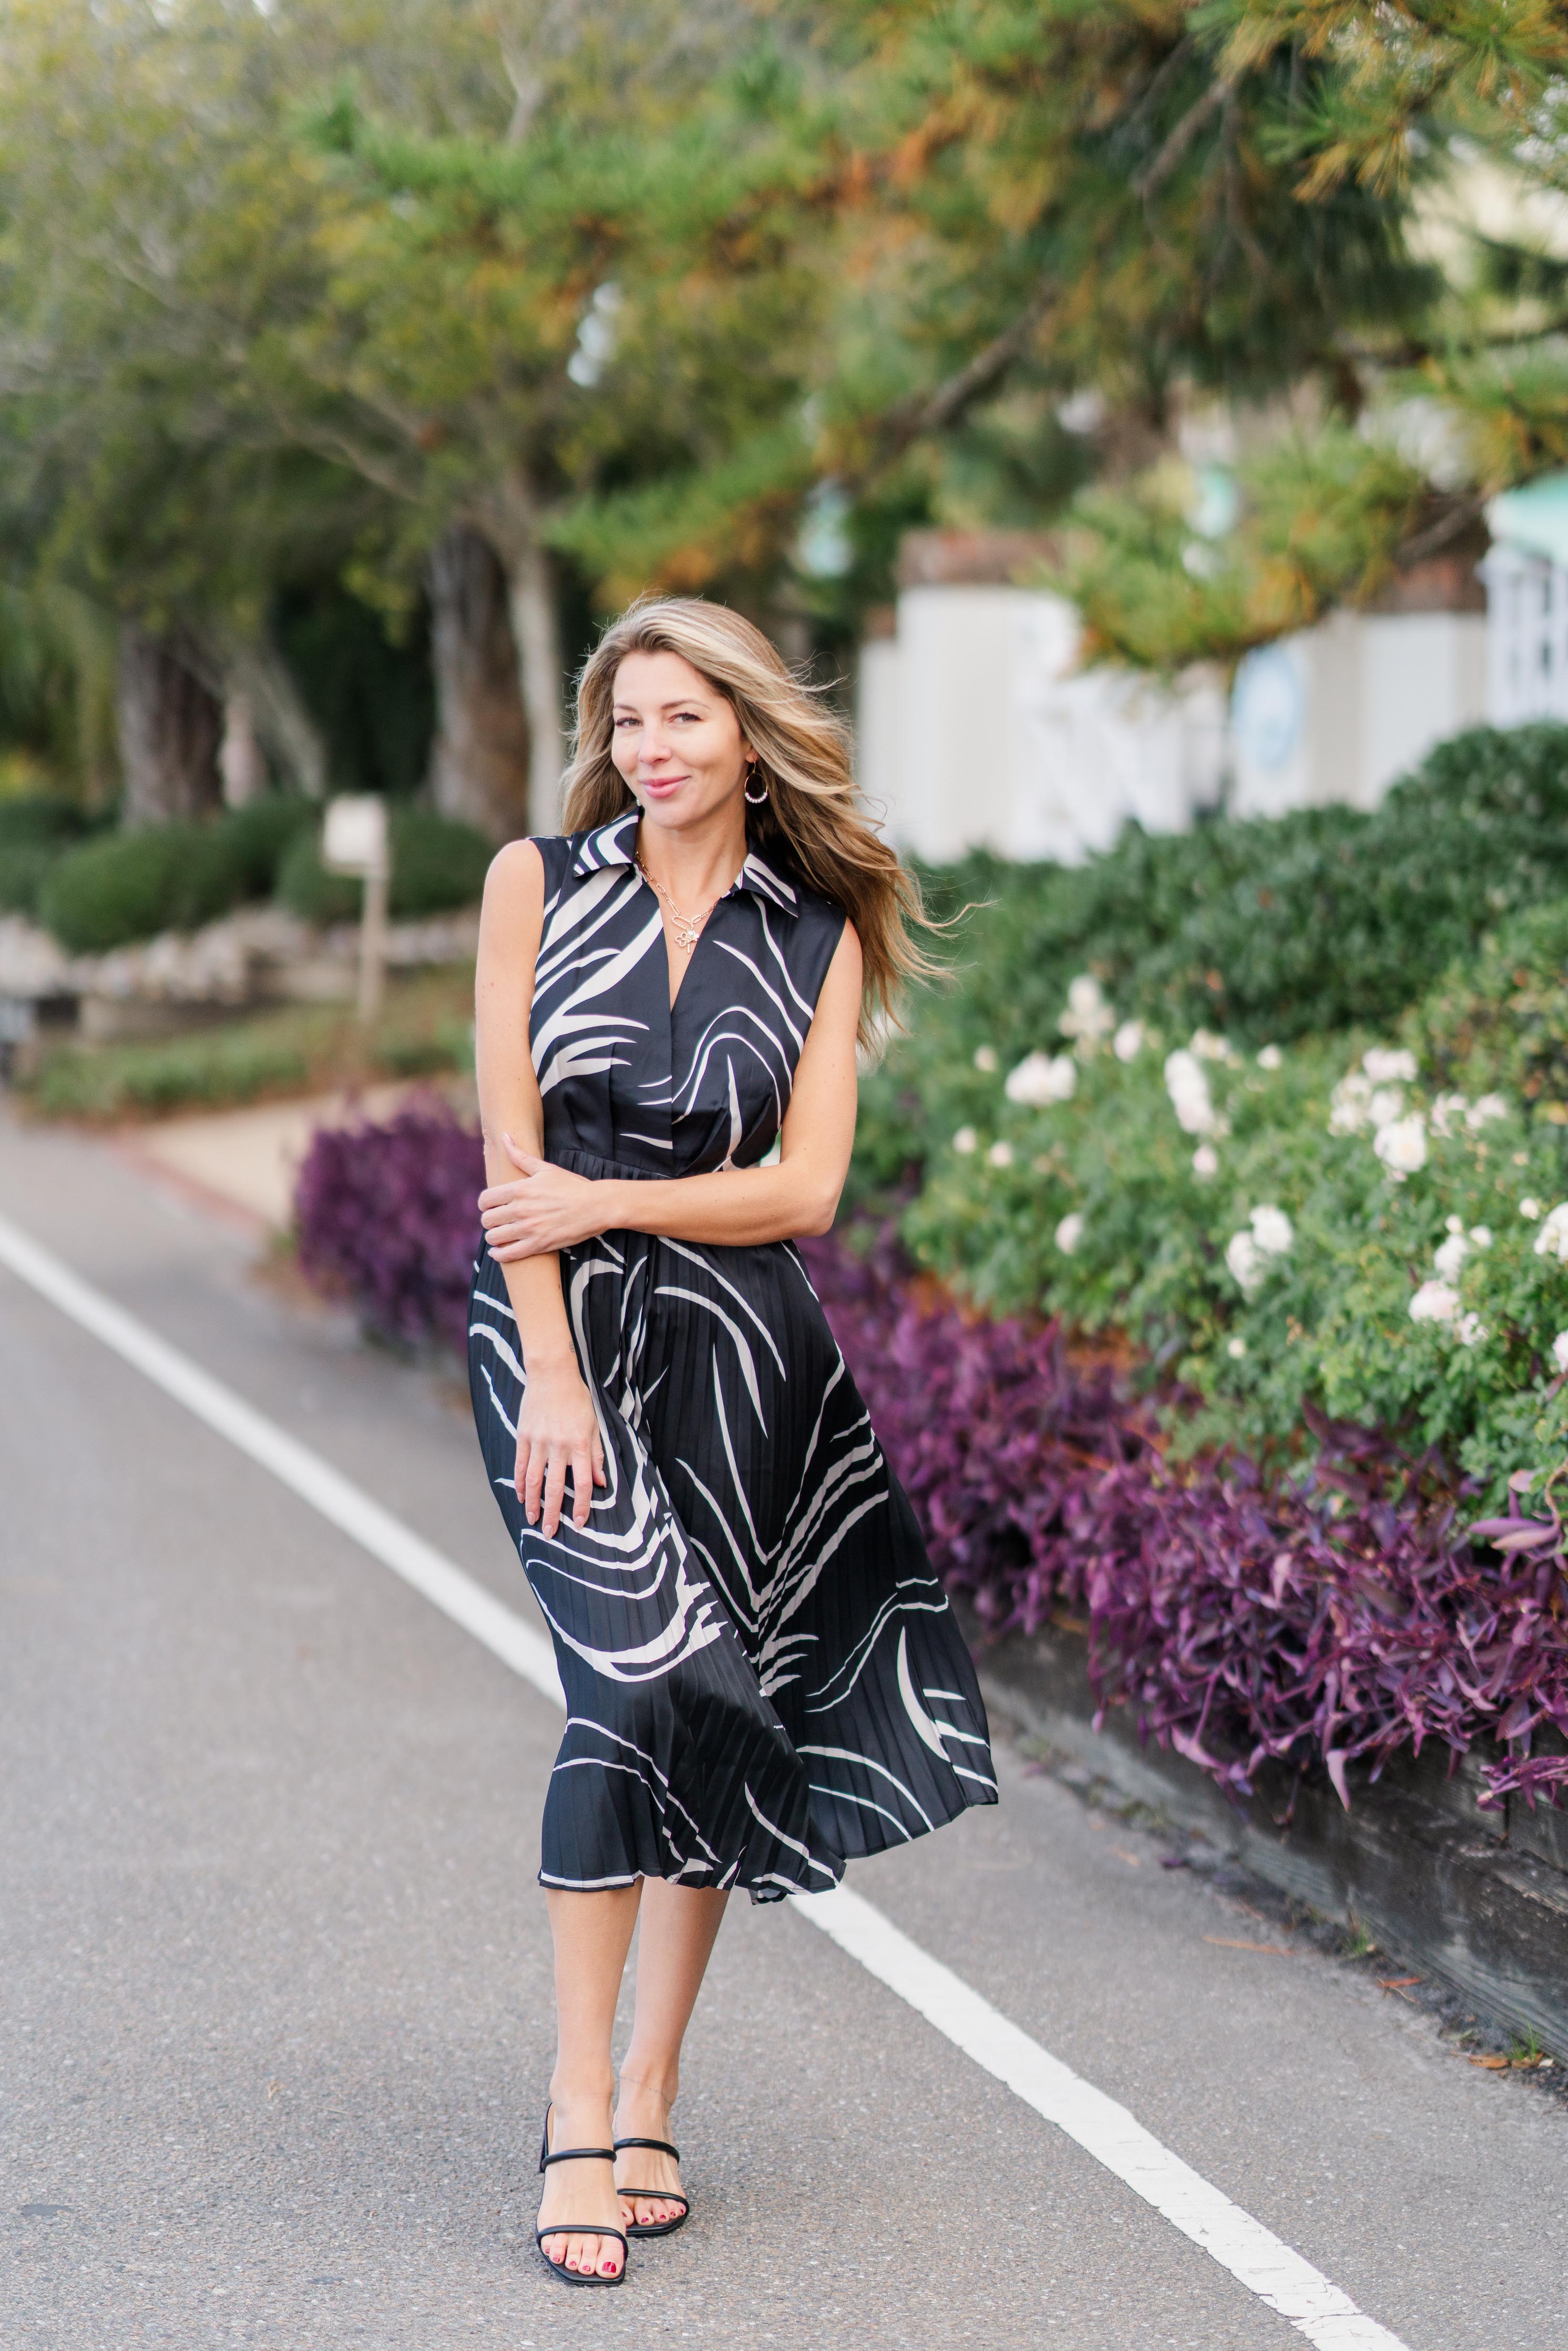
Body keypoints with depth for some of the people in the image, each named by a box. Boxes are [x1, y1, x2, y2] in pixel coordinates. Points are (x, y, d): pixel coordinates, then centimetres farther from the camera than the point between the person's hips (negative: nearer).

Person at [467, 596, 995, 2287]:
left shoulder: (821, 934, 7)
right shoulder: (538, 881, 3)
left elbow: (805, 1188, 0)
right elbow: (512, 1150, -3)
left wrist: (607, 1201, -10)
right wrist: (551, 1373, -11)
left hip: (738, 1342, 2)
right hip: (556, 1323, -2)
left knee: (708, 1709, 3)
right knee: (644, 1674, -18)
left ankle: (646, 2100, 14)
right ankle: (580, 2102, -12)